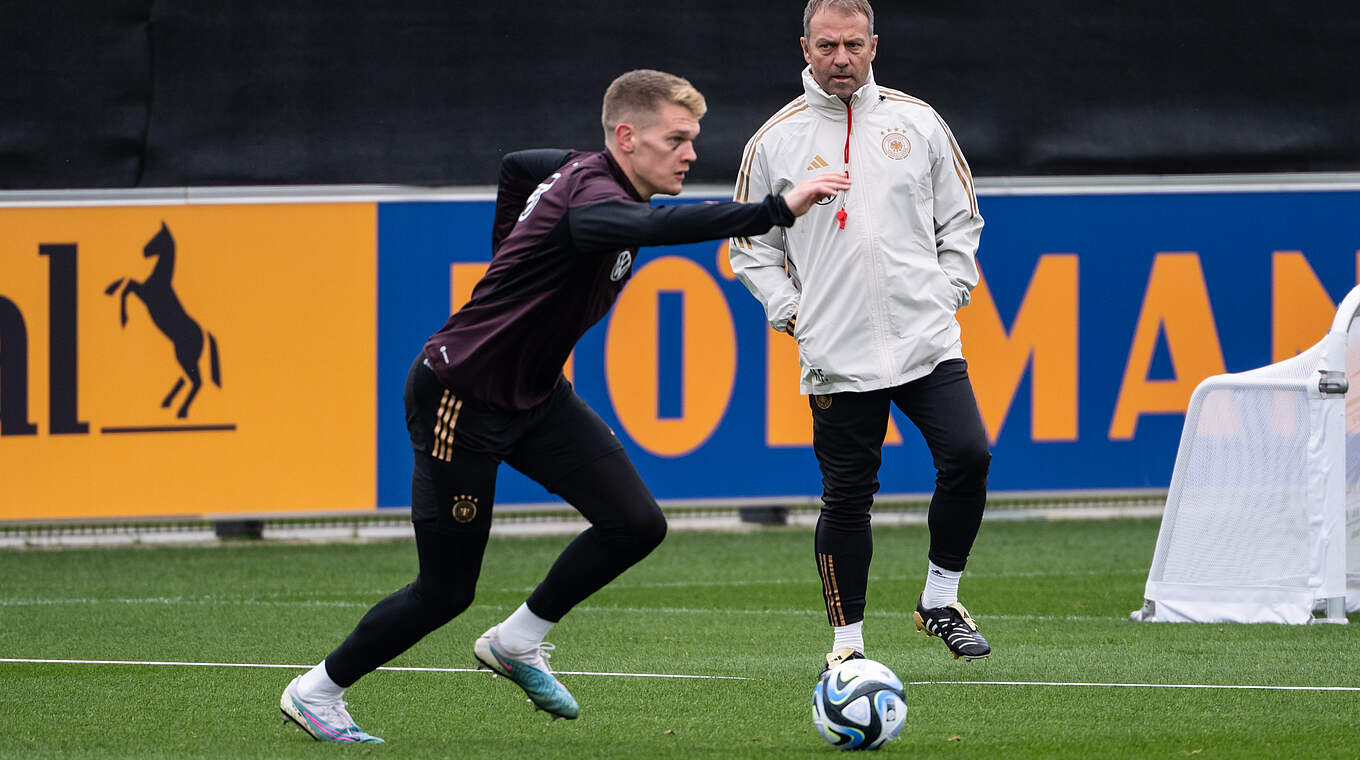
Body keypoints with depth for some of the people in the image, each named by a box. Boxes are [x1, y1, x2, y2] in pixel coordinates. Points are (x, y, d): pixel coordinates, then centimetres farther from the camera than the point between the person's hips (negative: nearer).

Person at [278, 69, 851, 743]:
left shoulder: (585, 173, 1)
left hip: (535, 396, 9)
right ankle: (317, 692, 20)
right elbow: (655, 227, -51)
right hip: (459, 401, -9)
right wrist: (777, 209, -55)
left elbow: (516, 166, 23)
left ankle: (517, 642, 15)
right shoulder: (590, 193, -28)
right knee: (446, 591, -1)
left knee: (636, 523, -6)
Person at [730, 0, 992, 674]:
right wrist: (790, 312, 1)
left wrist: (950, 290, 6)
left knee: (967, 456, -14)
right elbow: (750, 246, 11)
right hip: (838, 357, -1)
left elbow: (959, 219, 17)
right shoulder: (776, 140, 3)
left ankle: (939, 599, 6)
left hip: (927, 340, 1)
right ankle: (847, 639, 11)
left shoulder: (916, 123, 7)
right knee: (847, 496, -1)